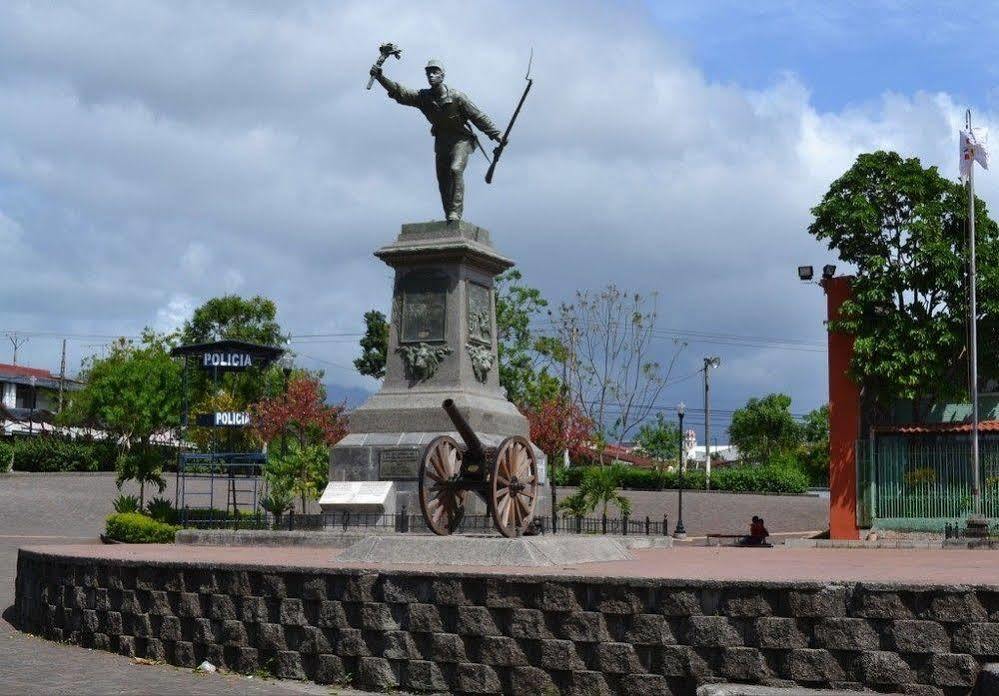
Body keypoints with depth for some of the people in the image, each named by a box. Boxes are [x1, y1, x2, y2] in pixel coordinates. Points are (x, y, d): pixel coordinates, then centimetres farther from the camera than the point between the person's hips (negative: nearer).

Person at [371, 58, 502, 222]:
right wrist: (381, 78, -30)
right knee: (443, 181, 4)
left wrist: (496, 134, -10)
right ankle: (450, 218, 14)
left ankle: (456, 211, -27)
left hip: (461, 140, -5)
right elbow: (399, 92, -16)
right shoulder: (423, 97, -6)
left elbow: (478, 117, -10)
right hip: (442, 142, 5)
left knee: (455, 169, -27)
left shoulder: (456, 97, -15)